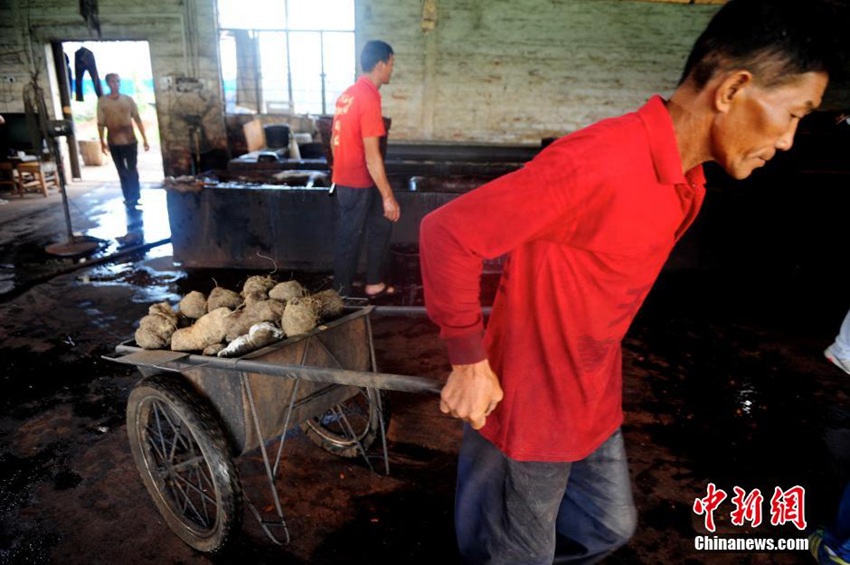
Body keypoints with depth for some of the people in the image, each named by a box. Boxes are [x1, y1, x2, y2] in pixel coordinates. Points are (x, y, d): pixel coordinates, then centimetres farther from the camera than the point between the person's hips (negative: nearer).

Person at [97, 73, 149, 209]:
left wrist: (144, 138, 0)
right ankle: (128, 197, 17)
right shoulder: (102, 101, -1)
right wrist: (102, 142, -1)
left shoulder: (128, 99, 2)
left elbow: (137, 120, 3)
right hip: (114, 143, 0)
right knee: (122, 171, 9)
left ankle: (134, 198, 6)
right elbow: (101, 123, 1)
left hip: (130, 141, 0)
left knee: (132, 170, -1)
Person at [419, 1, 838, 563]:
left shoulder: (685, 181, 2)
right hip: (526, 409, -8)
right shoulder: (600, 164, -29)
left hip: (595, 406, 9)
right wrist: (470, 363, -22)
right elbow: (448, 232, -29)